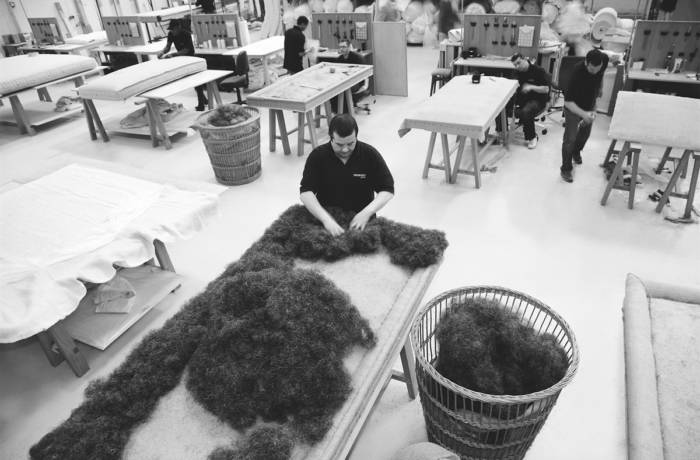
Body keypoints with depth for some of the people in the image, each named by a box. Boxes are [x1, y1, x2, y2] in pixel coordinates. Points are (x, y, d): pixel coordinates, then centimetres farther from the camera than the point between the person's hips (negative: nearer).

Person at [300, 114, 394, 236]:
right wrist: (325, 219, -29)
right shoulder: (317, 156, -7)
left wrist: (367, 213, -21)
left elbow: (387, 190, -4)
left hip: (360, 218, 0)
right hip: (327, 215, 0)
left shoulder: (370, 155, -7)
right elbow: (306, 192, -13)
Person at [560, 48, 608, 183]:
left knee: (585, 134, 22)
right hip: (574, 106, -5)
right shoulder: (577, 72, -36)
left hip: (590, 105, 5)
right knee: (570, 138, -6)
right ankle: (566, 169, 8)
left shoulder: (604, 60, -22)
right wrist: (583, 114, -46)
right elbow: (568, 102, -34)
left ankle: (576, 152, 51)